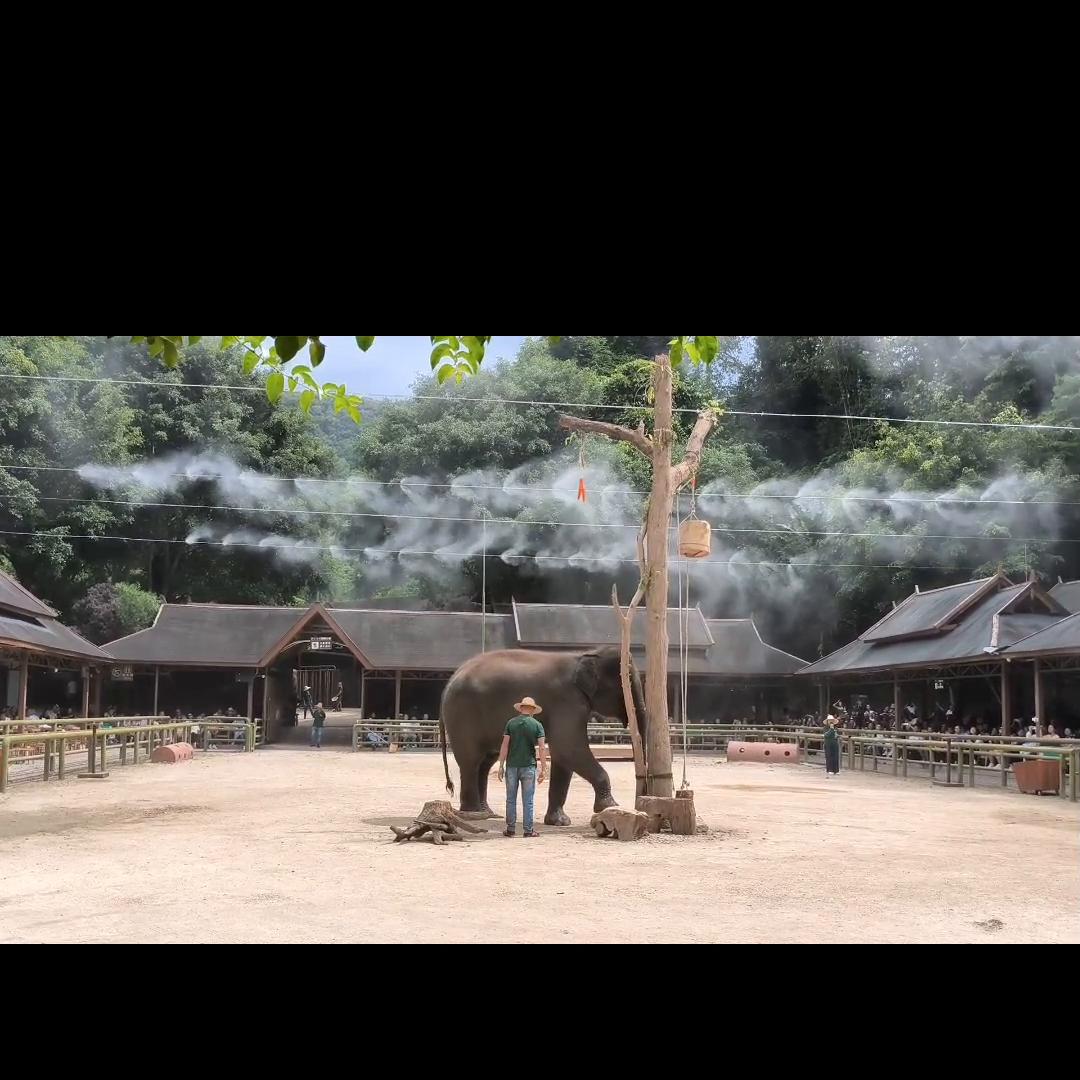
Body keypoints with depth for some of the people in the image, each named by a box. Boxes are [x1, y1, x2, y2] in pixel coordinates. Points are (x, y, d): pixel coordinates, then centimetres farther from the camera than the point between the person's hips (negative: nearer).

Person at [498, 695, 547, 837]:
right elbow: (542, 748, -6)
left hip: (512, 766, 1)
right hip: (528, 766, -1)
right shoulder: (537, 725, 0)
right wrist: (543, 770, -2)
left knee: (511, 799, 9)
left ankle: (511, 828, 11)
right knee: (528, 801, 4)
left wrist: (501, 766, 2)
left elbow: (505, 745, -2)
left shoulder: (511, 722, 3)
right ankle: (528, 830, 6)